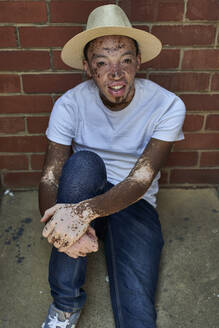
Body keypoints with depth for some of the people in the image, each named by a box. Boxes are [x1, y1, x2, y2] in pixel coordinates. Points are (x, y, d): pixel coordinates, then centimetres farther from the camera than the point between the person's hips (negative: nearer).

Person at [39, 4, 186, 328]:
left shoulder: (167, 106, -14)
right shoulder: (70, 104, -12)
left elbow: (140, 181, -22)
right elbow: (49, 179, -17)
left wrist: (86, 211, -40)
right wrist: (60, 224, -38)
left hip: (135, 205, -1)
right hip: (81, 198, 2)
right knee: (83, 162, -36)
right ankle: (65, 301, -19)